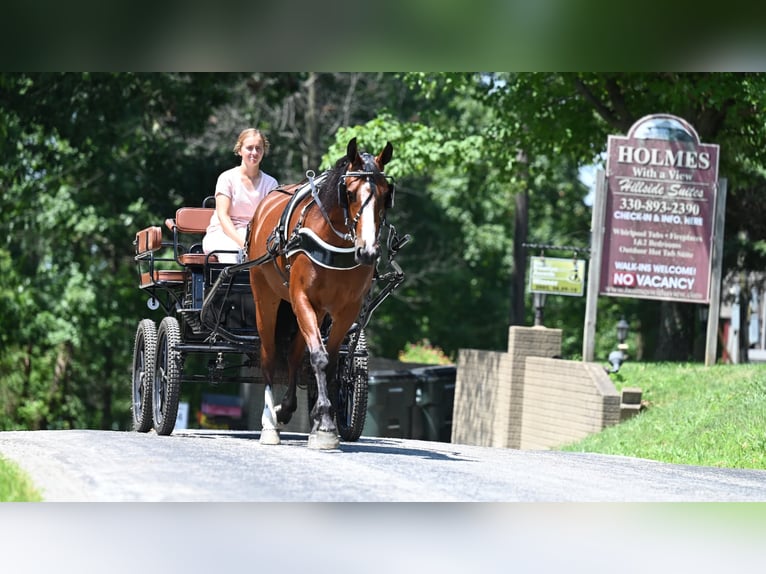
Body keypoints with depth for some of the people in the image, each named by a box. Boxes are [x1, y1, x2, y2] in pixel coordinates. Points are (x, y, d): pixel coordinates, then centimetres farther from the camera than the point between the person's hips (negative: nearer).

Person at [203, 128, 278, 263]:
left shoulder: (270, 183, 10)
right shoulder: (227, 178, 2)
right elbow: (223, 215, -8)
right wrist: (241, 242, -25)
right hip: (222, 233, -2)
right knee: (231, 250, -37)